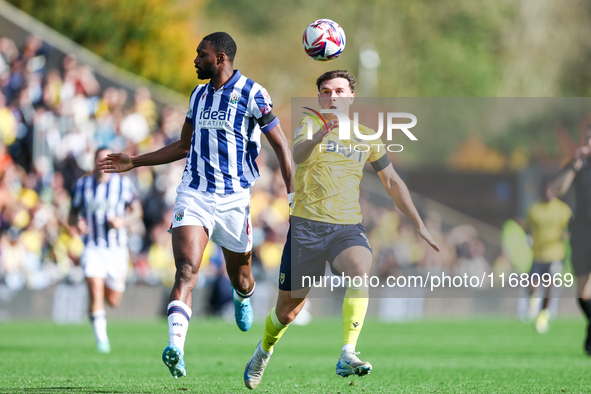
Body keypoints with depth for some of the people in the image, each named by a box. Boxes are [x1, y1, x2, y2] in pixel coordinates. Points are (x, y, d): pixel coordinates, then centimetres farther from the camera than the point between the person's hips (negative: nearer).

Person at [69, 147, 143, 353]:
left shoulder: (123, 183, -1)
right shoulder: (82, 184, 3)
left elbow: (137, 210, 5)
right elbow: (73, 212, 12)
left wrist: (123, 221, -15)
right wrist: (76, 222, -12)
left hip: (117, 248, 1)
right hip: (92, 247, 0)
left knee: (113, 301, 6)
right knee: (95, 290, -21)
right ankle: (101, 338, -13)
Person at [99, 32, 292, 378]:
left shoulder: (252, 94, -6)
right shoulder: (199, 95, 13)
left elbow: (281, 145, -4)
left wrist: (293, 194, -12)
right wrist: (134, 162, 24)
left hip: (234, 199, -3)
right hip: (194, 194, 3)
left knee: (240, 278, 13)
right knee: (186, 271, -18)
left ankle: (243, 299, 52)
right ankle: (176, 349, -31)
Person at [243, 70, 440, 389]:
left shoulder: (366, 137, 13)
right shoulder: (310, 124, 1)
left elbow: (392, 182, 23)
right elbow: (296, 156, -21)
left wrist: (418, 224, 21)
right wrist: (320, 134, -41)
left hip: (348, 227, 2)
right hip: (306, 224, -2)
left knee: (360, 268, -33)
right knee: (287, 310, 3)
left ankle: (347, 356, -39)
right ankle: (264, 350, 37)